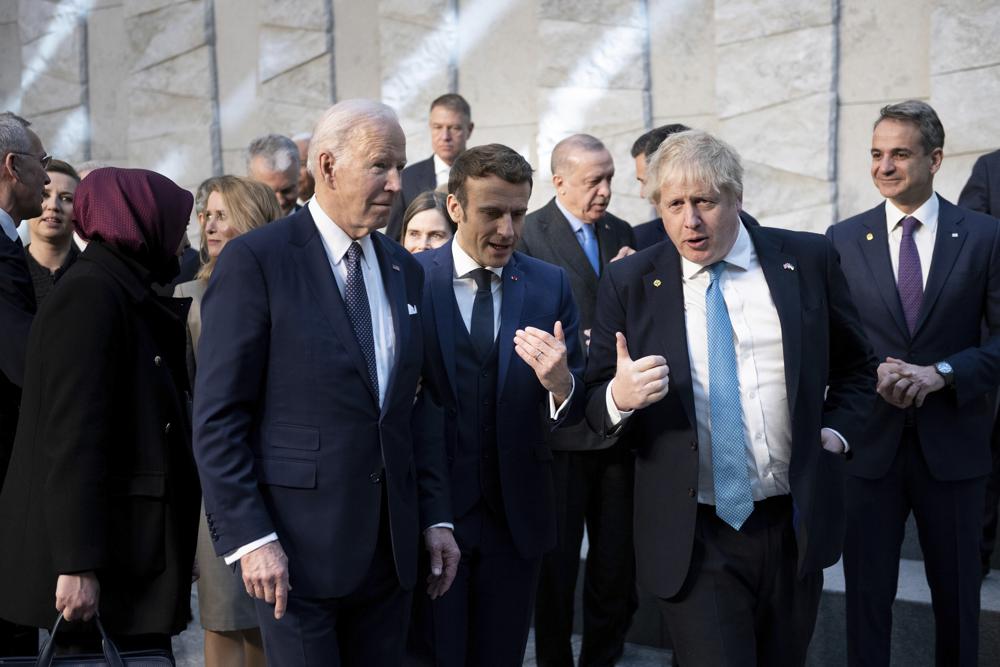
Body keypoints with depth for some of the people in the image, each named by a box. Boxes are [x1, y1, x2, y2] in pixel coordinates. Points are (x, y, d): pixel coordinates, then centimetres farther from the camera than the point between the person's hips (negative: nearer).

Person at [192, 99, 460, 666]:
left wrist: (435, 516, 9)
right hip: (298, 546, -5)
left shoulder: (405, 270, 11)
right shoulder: (255, 260, -8)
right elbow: (218, 416, -10)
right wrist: (249, 536, -15)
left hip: (392, 547, 6)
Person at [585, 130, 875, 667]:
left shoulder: (808, 260, 1)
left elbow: (856, 364, 16)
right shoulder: (628, 283, -2)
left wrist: (837, 431, 1)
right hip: (694, 540, -2)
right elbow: (594, 409, 0)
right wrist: (619, 396, -22)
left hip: (796, 525, 3)